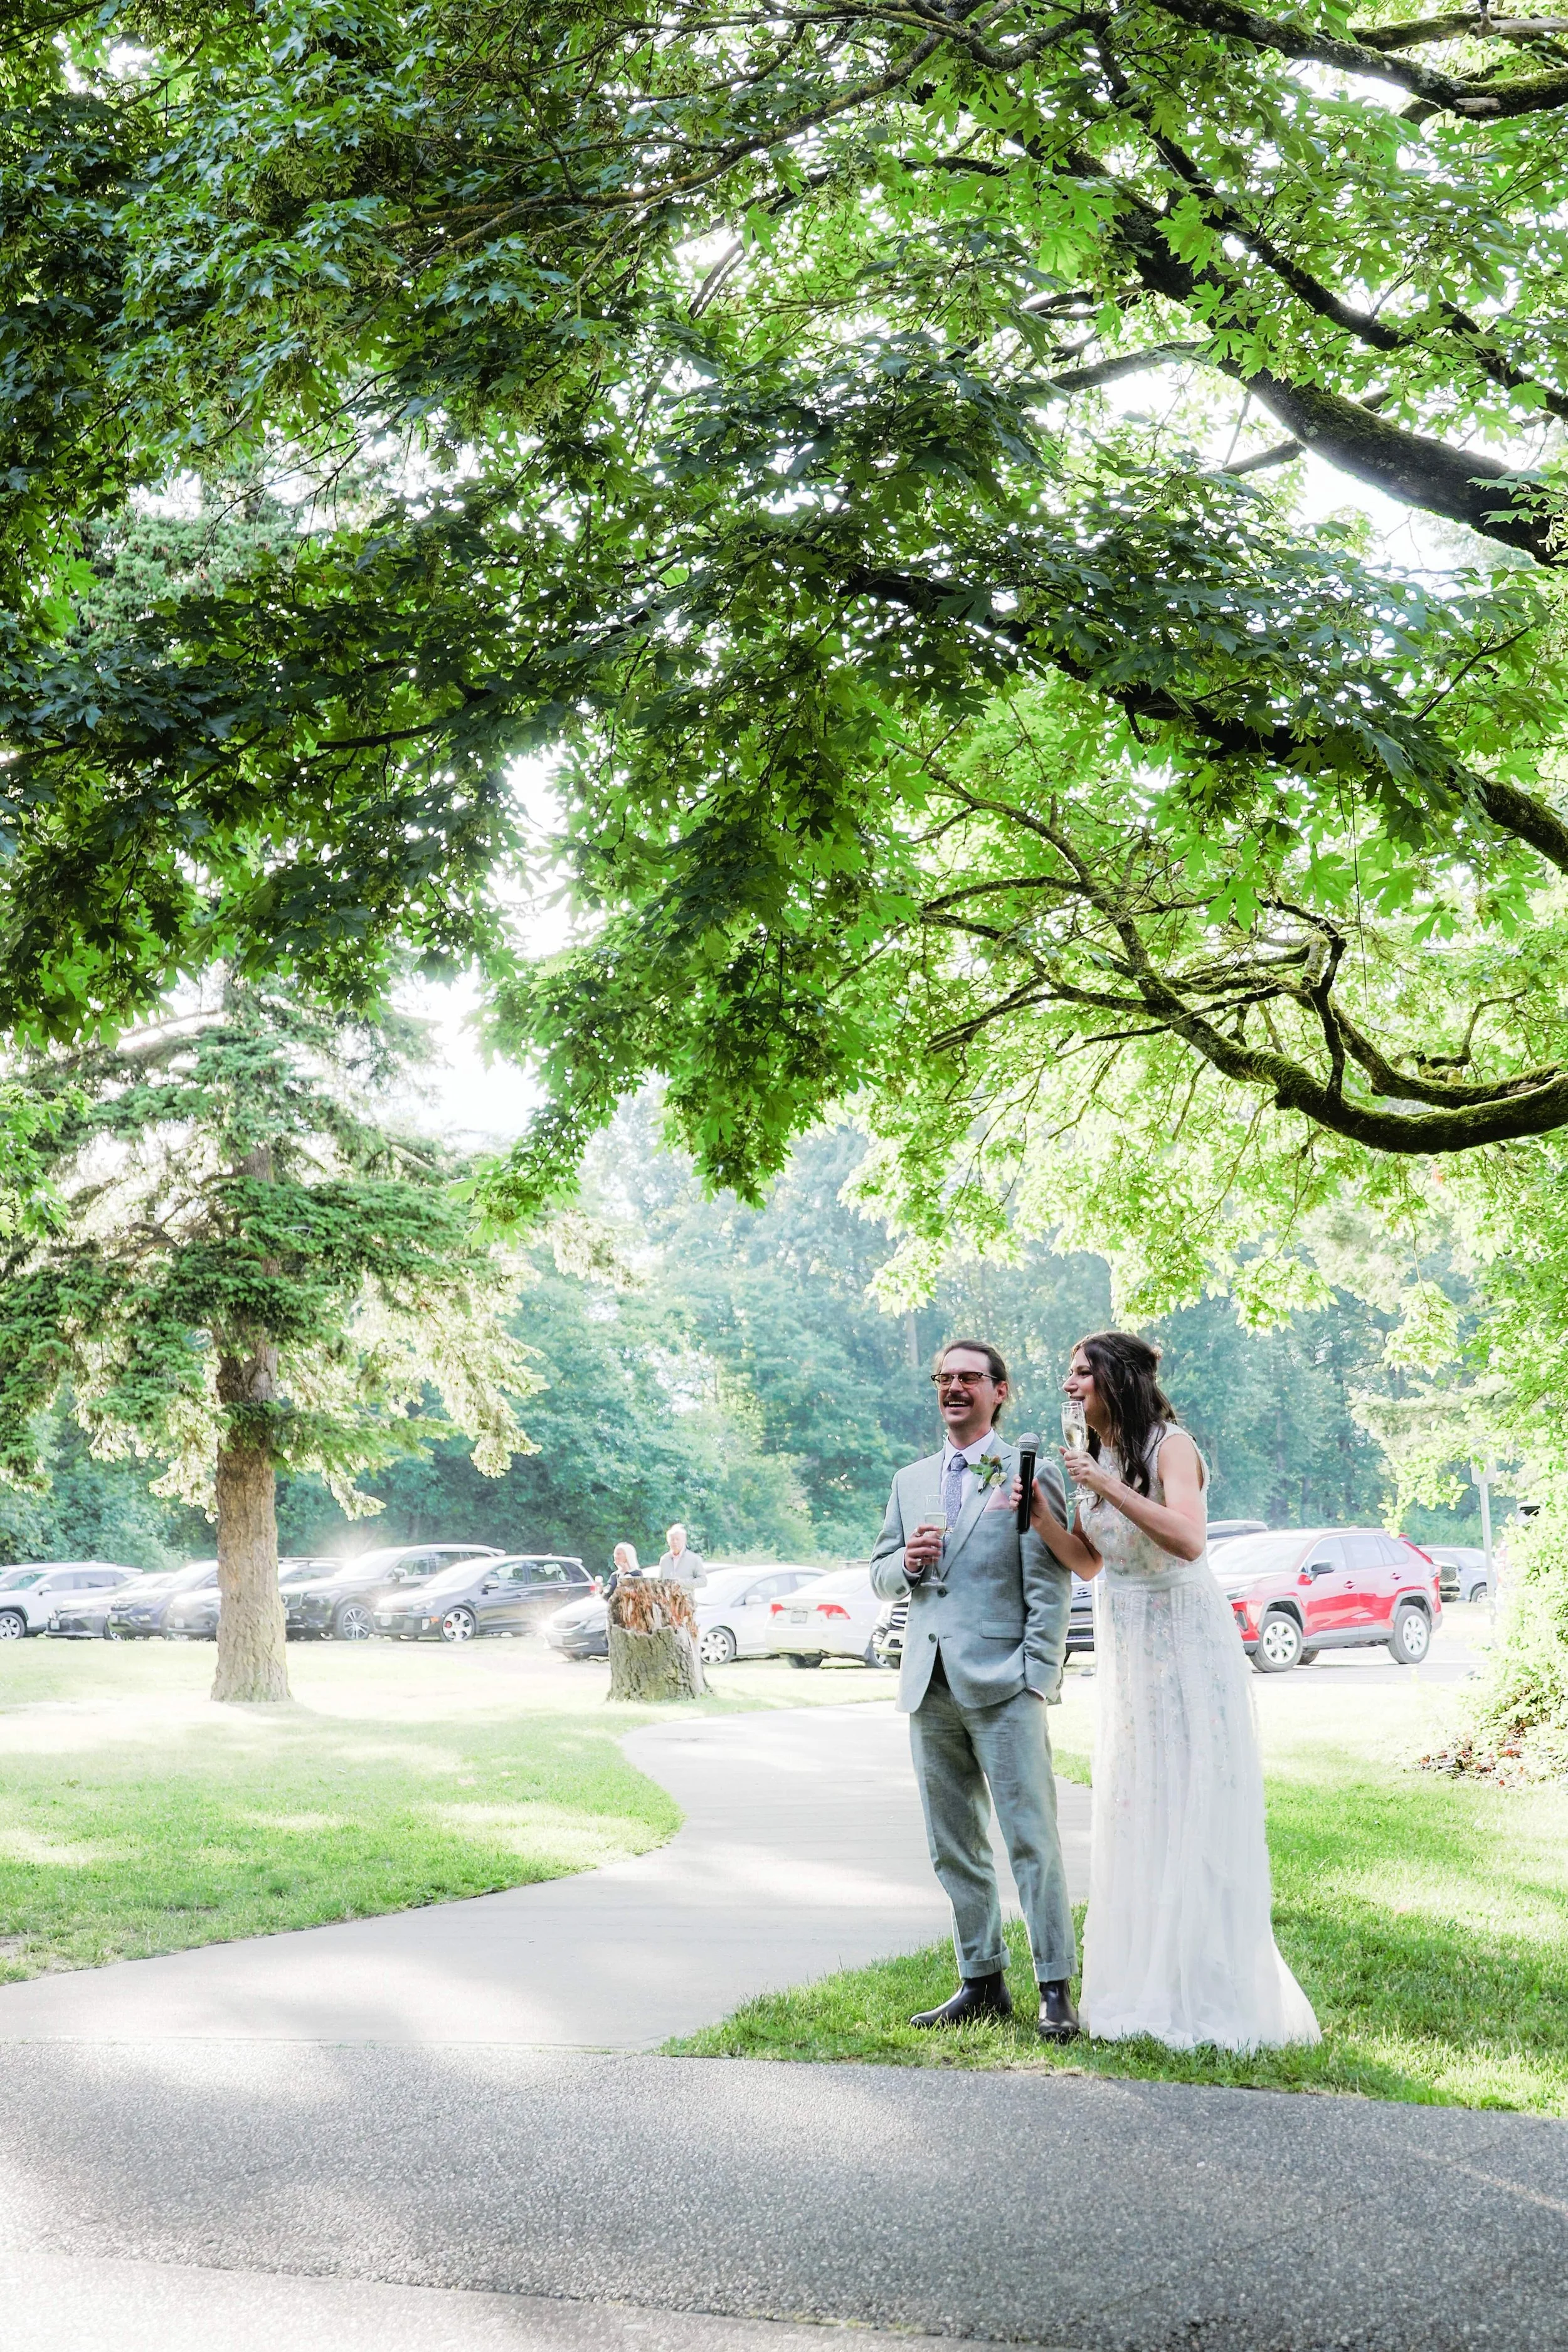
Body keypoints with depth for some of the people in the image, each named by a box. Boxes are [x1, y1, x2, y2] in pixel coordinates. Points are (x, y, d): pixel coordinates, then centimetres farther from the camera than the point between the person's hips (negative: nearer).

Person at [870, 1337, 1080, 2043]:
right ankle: (982, 1983, 18)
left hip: (1001, 1686, -6)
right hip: (930, 1690, 6)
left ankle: (1056, 1990, -3)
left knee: (1032, 1839, -7)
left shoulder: (1029, 1475, 0)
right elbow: (880, 1578, 19)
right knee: (953, 1849, 10)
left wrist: (1037, 1679, -13)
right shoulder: (910, 1481, 17)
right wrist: (907, 1561, -3)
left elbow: (1050, 1587, -5)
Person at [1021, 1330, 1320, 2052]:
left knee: (1194, 1819, -4)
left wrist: (1111, 1487, -27)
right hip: (1126, 1654, 7)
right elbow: (1087, 1561, 12)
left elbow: (1189, 1540, -27)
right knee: (1132, 1818, 9)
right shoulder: (1094, 1456, 9)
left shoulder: (1170, 1446, -13)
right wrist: (1042, 1514, -3)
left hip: (1186, 1649, -7)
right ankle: (1147, 1991, 18)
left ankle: (1212, 1999, 5)